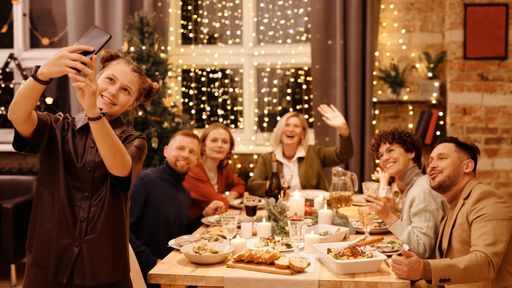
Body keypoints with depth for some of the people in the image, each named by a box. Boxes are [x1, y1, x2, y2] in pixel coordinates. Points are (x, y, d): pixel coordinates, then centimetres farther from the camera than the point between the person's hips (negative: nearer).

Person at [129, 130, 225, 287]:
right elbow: (123, 229, -19)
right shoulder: (147, 180, -13)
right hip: (147, 273, -7)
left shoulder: (185, 194, 10)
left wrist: (205, 215, 6)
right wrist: (152, 262, -19)